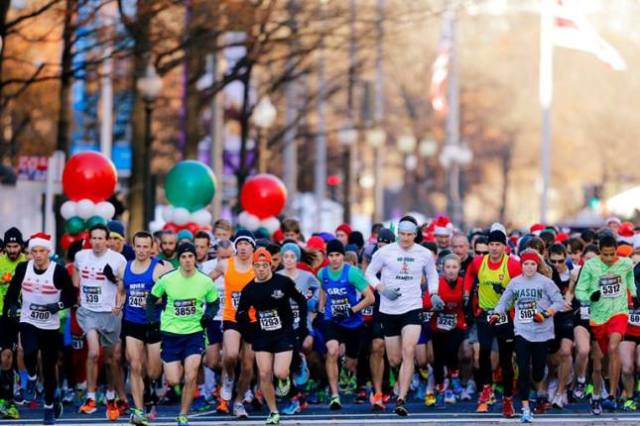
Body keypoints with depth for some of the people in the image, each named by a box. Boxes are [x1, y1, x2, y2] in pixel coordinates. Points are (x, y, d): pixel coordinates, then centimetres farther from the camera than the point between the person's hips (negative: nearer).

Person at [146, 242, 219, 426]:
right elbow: (151, 299, 8)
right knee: (173, 381, -2)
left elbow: (213, 303, 10)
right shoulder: (167, 280, -7)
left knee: (190, 377, -13)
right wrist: (153, 319, -4)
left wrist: (208, 315, -9)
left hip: (195, 332, 0)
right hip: (170, 333, 0)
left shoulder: (205, 282, -5)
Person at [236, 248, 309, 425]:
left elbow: (301, 301, 2)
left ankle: (285, 379, 25)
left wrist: (302, 324, -3)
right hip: (261, 336, 3)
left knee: (280, 373, -14)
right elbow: (240, 315, 6)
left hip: (284, 334, -3)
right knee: (264, 375, -3)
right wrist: (242, 316, -18)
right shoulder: (249, 290, -1)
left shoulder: (283, 282, -10)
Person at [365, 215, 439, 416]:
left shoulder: (425, 254, 1)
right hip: (389, 309, 0)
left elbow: (432, 274, 19)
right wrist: (382, 289, -12)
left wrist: (433, 294, 2)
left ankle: (401, 400, -19)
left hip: (412, 308, 0)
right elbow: (370, 273, 5)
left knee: (408, 353, -17)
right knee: (394, 360, 4)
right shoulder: (385, 252, -3)